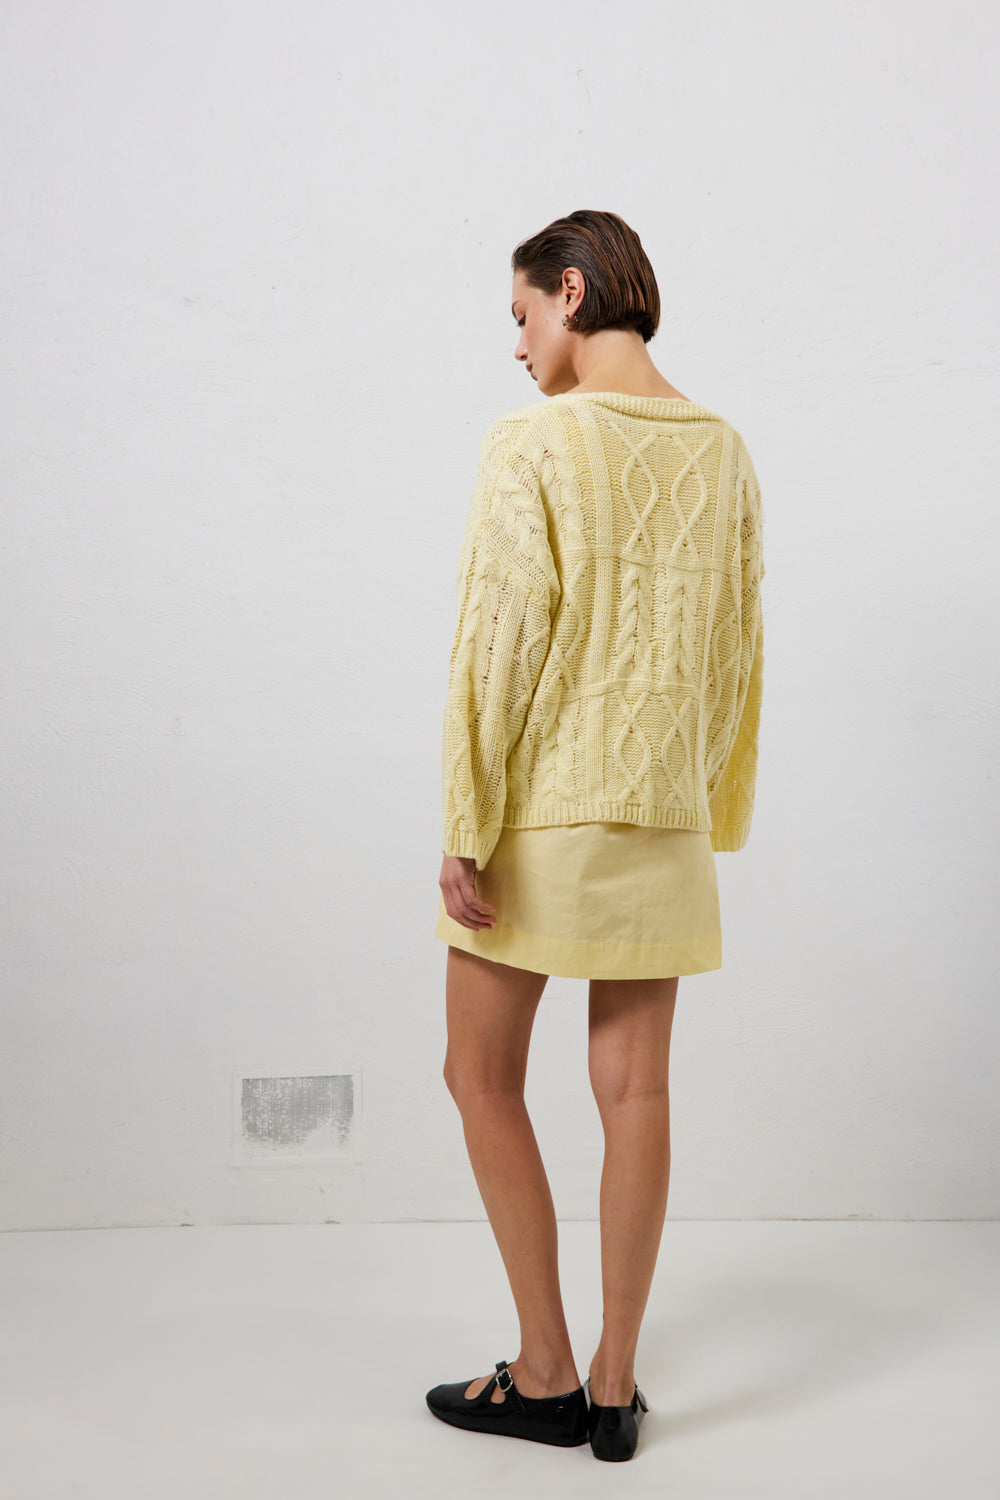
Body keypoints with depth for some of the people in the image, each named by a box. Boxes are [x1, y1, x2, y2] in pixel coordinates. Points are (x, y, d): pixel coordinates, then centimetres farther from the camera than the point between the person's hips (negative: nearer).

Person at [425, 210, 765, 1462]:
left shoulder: (531, 443, -11)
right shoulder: (721, 451, 6)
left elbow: (499, 640, -16)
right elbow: (736, 646, 9)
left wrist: (465, 829, -12)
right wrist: (713, 810, 17)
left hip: (543, 809, -5)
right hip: (662, 816, 6)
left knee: (482, 1078, 10)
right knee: (634, 1089, 9)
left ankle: (546, 1376, 16)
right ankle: (615, 1386, 19)